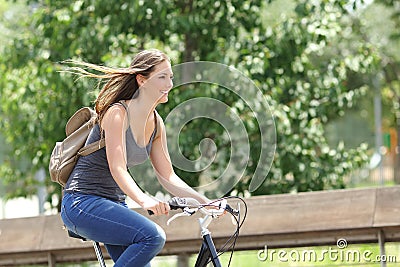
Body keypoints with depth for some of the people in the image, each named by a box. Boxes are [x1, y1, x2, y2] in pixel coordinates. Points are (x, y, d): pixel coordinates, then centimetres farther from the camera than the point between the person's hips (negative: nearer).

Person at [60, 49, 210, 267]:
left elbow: (167, 177, 10)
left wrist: (204, 201, -4)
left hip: (113, 204, 9)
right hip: (82, 203, -9)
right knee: (152, 236, -28)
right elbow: (117, 169, -27)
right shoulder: (117, 113, -16)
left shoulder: (156, 124, 8)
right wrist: (144, 200, -45)